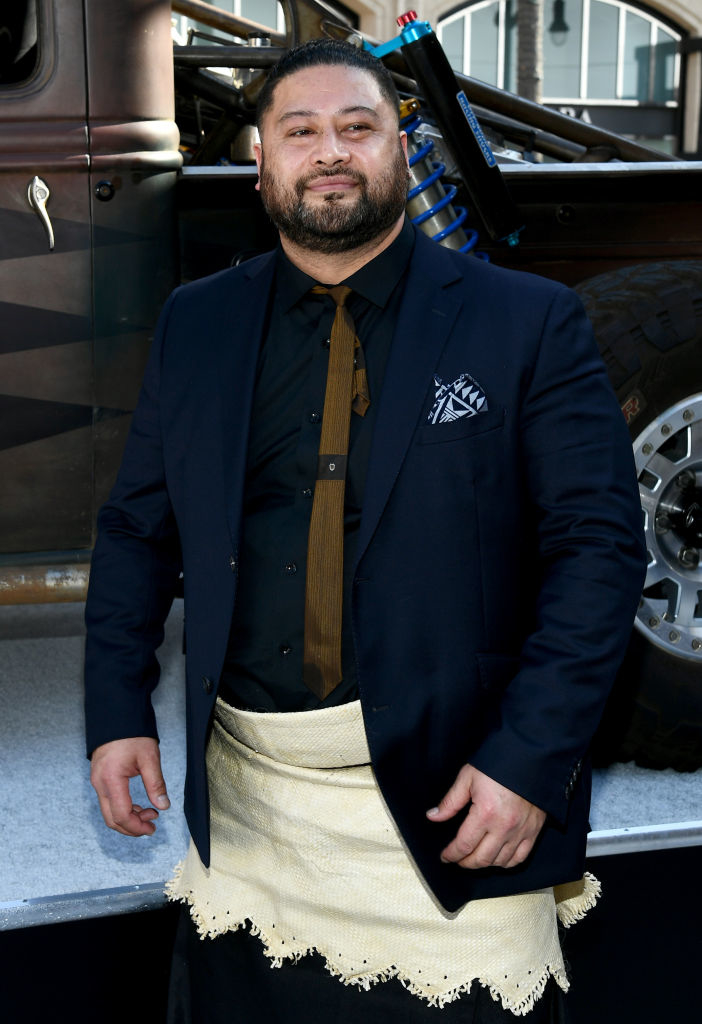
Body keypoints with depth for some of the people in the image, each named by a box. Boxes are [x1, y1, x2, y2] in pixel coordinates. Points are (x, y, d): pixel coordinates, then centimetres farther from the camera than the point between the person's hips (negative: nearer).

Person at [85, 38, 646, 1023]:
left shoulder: (531, 323, -5)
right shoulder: (195, 325, 5)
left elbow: (599, 545, -9)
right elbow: (138, 529, 10)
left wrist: (530, 758, -16)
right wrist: (118, 711, 0)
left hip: (453, 795, -2)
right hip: (243, 804, 3)